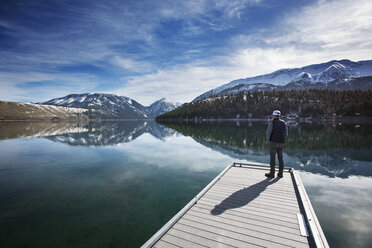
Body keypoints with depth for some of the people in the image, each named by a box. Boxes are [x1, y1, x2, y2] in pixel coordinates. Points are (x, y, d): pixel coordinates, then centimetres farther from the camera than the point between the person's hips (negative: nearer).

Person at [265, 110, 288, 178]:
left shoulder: (272, 122, -8)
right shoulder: (284, 123, 8)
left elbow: (268, 132, -12)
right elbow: (286, 134, 9)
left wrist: (268, 140, 5)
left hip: (273, 142, -5)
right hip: (281, 143, 5)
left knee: (272, 158, 0)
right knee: (280, 158, 13)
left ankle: (272, 173, 5)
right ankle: (280, 173, 19)